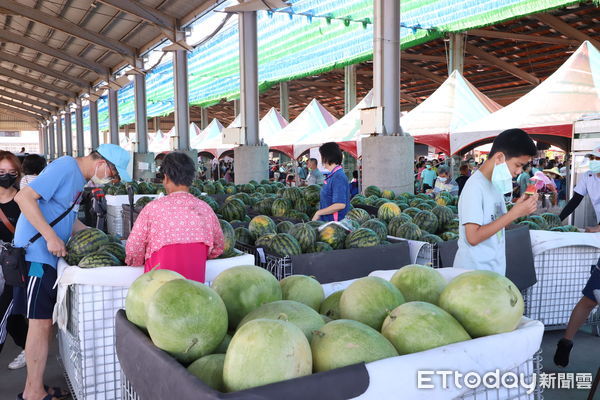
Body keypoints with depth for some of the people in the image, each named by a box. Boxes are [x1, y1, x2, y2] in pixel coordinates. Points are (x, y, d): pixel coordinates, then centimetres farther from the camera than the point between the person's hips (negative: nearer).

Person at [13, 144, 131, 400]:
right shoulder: (65, 167, -13)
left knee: (45, 321, 12)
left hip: (49, 255, 10)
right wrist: (51, 237, -23)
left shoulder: (79, 177, 16)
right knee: (40, 322, -4)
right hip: (36, 252, -10)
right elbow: (24, 197, -21)